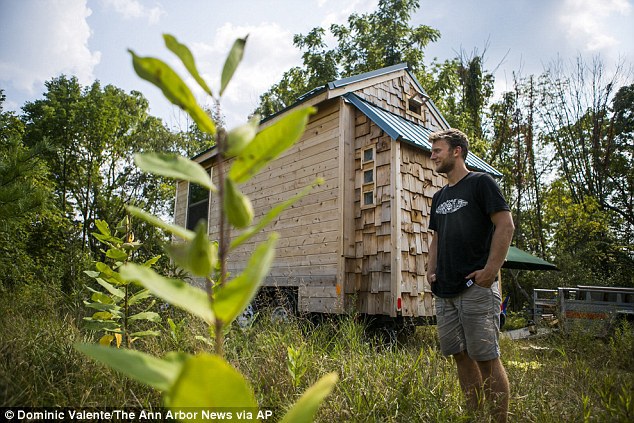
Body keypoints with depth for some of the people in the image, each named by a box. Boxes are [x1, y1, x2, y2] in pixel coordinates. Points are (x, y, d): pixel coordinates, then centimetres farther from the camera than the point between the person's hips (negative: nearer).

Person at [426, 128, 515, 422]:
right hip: (445, 291, 7)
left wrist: (490, 271, -15)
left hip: (476, 287, -7)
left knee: (486, 358, -4)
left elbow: (506, 226, -8)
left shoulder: (480, 183, -1)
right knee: (460, 355, 11)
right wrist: (431, 271, 10)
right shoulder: (439, 196, 20)